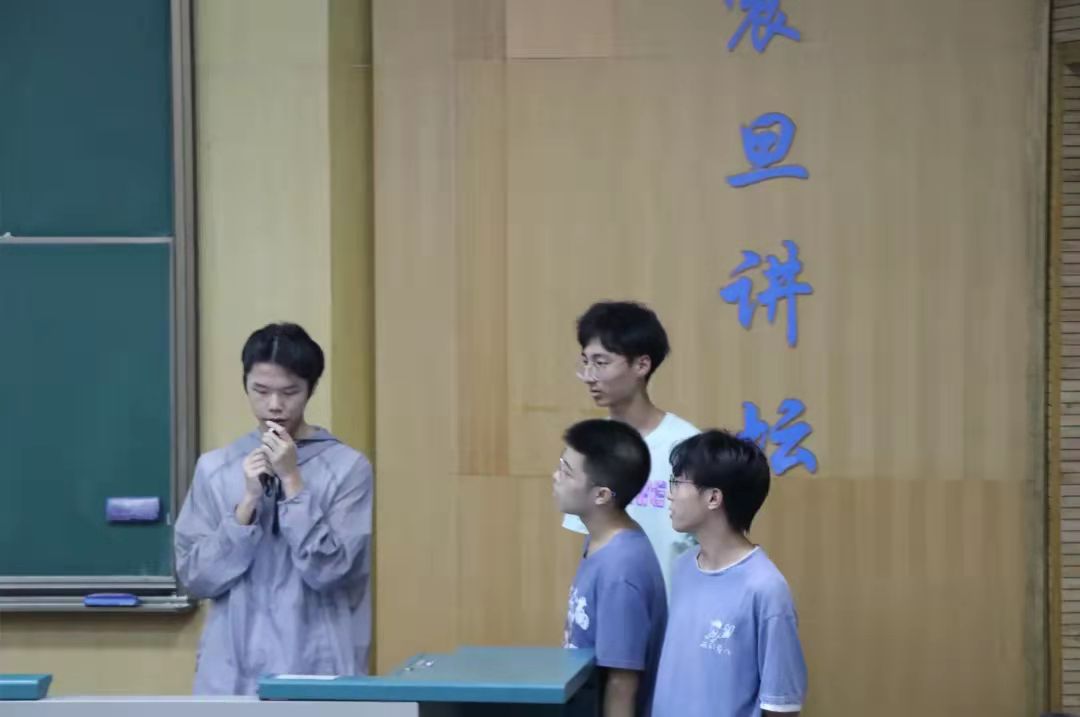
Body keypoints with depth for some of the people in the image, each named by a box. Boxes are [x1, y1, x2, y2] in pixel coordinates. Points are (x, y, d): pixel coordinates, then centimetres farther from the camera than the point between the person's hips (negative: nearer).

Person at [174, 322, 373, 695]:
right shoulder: (215, 468, 6)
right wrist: (249, 501, -10)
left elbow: (329, 571, -10)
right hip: (233, 676, 2)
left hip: (317, 677, -2)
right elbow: (196, 577, 1)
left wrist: (292, 482, -13)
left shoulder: (347, 467, -1)